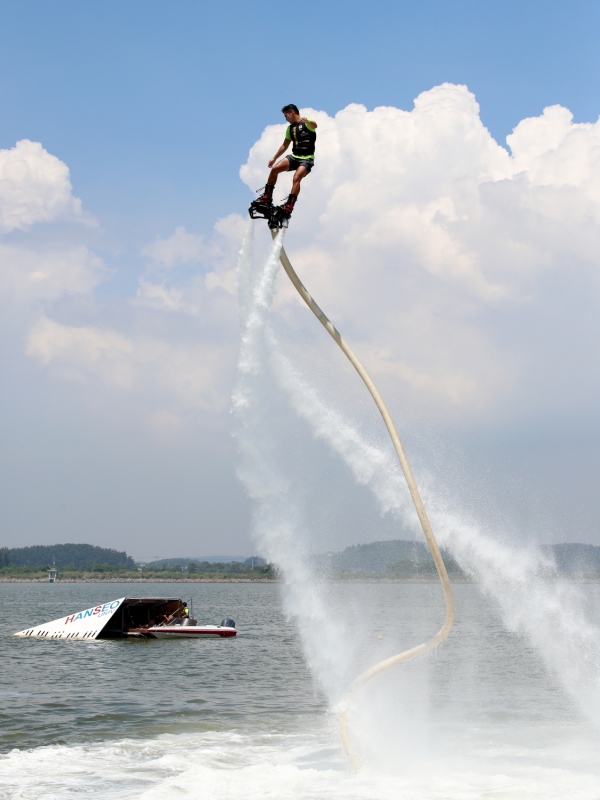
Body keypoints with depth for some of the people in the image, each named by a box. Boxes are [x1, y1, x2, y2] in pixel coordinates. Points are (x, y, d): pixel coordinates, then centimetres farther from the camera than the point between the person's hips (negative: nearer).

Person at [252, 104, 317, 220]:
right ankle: (267, 198, -10)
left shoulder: (307, 123, -4)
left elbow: (314, 125, -29)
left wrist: (308, 121, -52)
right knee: (275, 168, -15)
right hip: (294, 157, 6)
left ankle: (289, 206, -33)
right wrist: (274, 158, 26)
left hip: (307, 159, -6)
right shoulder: (290, 128, 18)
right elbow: (285, 145, 28)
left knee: (297, 177, -29)